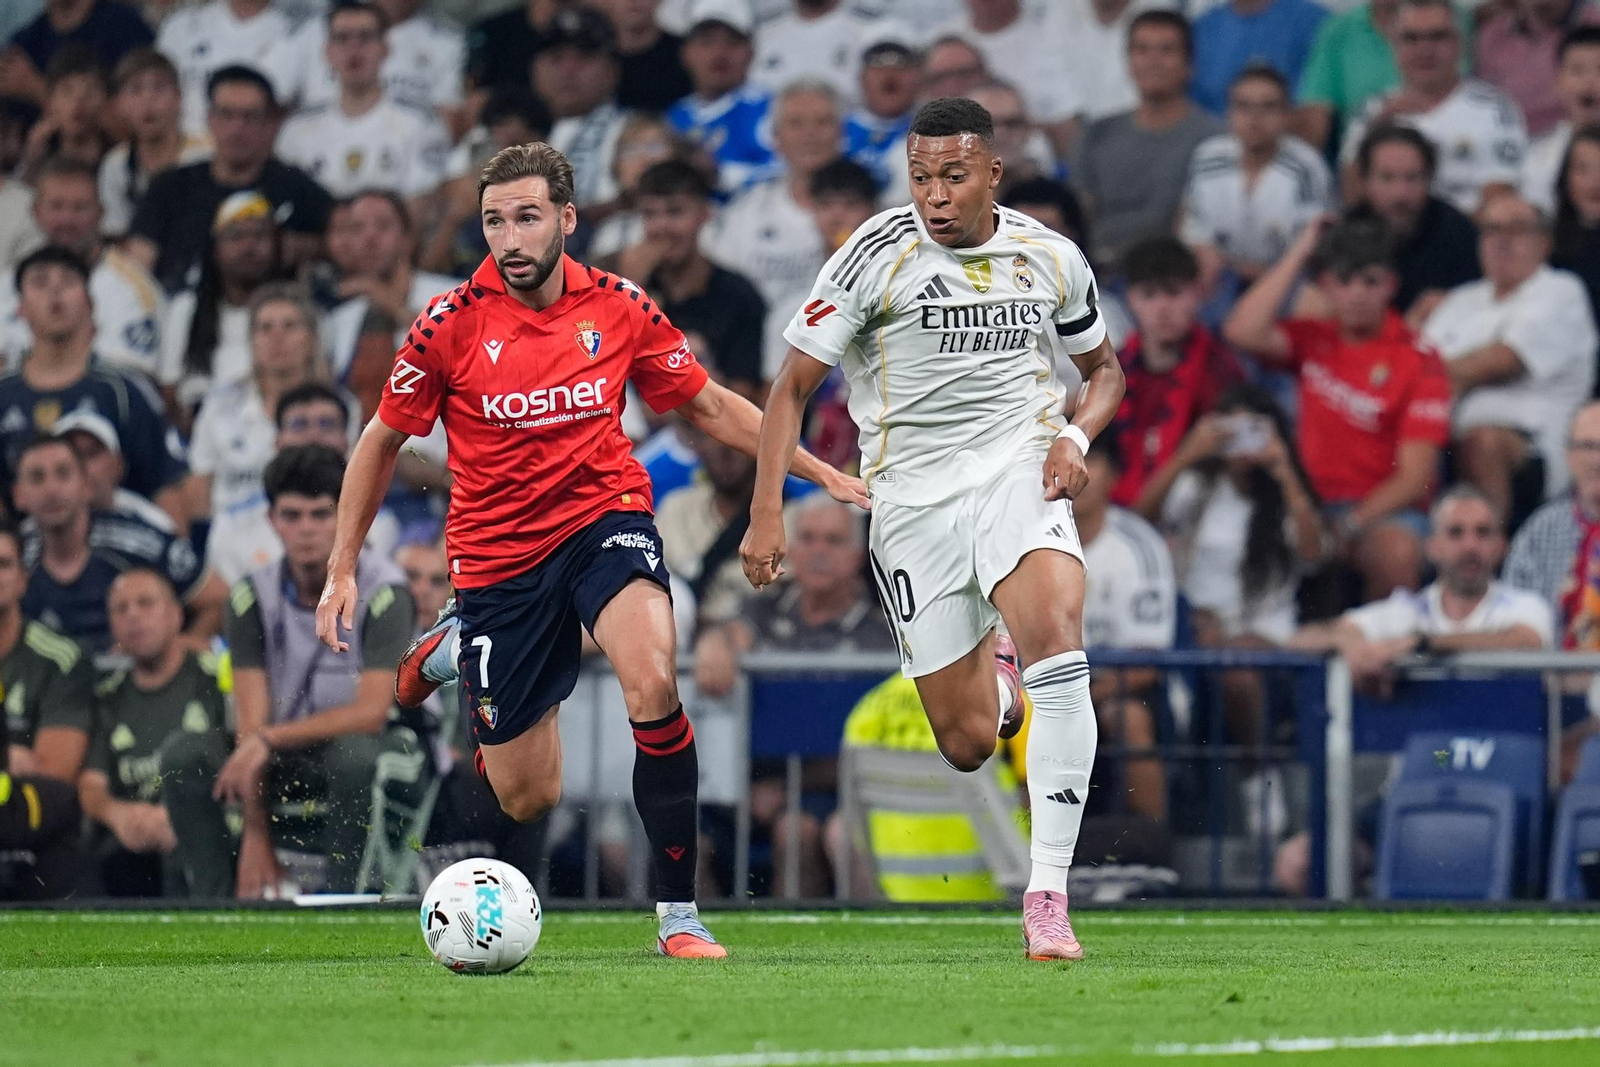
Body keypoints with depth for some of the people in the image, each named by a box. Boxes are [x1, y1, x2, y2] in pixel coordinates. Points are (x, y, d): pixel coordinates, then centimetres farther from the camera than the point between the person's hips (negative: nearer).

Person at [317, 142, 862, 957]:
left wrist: (822, 472, 7)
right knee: (527, 802, 6)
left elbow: (708, 406, 10)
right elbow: (382, 441, 4)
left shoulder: (620, 309, -4)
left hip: (603, 517, 0)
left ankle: (679, 914, -22)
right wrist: (342, 569, 2)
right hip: (496, 551, 0)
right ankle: (454, 648, 38)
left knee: (653, 683, -32)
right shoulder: (451, 325, -9)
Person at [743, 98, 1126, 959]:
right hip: (913, 496, 0)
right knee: (967, 745, 1)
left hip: (1017, 474, 1)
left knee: (1058, 644, -29)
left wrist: (1075, 437, -2)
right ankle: (995, 685, 42)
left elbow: (1102, 368, 19)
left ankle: (1048, 894, -23)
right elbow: (791, 387, -3)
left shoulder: (1050, 259, 2)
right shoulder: (876, 255, -7)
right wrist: (767, 513, -11)